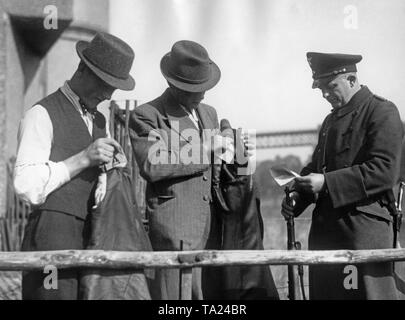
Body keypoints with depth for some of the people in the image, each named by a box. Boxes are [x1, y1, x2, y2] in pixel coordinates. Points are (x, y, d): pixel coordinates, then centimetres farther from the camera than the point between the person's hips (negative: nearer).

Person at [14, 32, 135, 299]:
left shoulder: (100, 121, 20)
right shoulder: (42, 115, -4)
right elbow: (27, 186, -14)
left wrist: (103, 186, 5)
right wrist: (83, 159, -16)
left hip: (91, 238, 7)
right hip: (52, 235, -7)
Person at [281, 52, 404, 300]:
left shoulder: (382, 112, -5)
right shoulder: (331, 120, 20)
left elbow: (384, 171, -16)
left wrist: (327, 183, -19)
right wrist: (297, 197, 5)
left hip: (364, 225, -8)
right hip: (325, 226, 8)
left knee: (368, 293, -7)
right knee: (322, 291, 9)